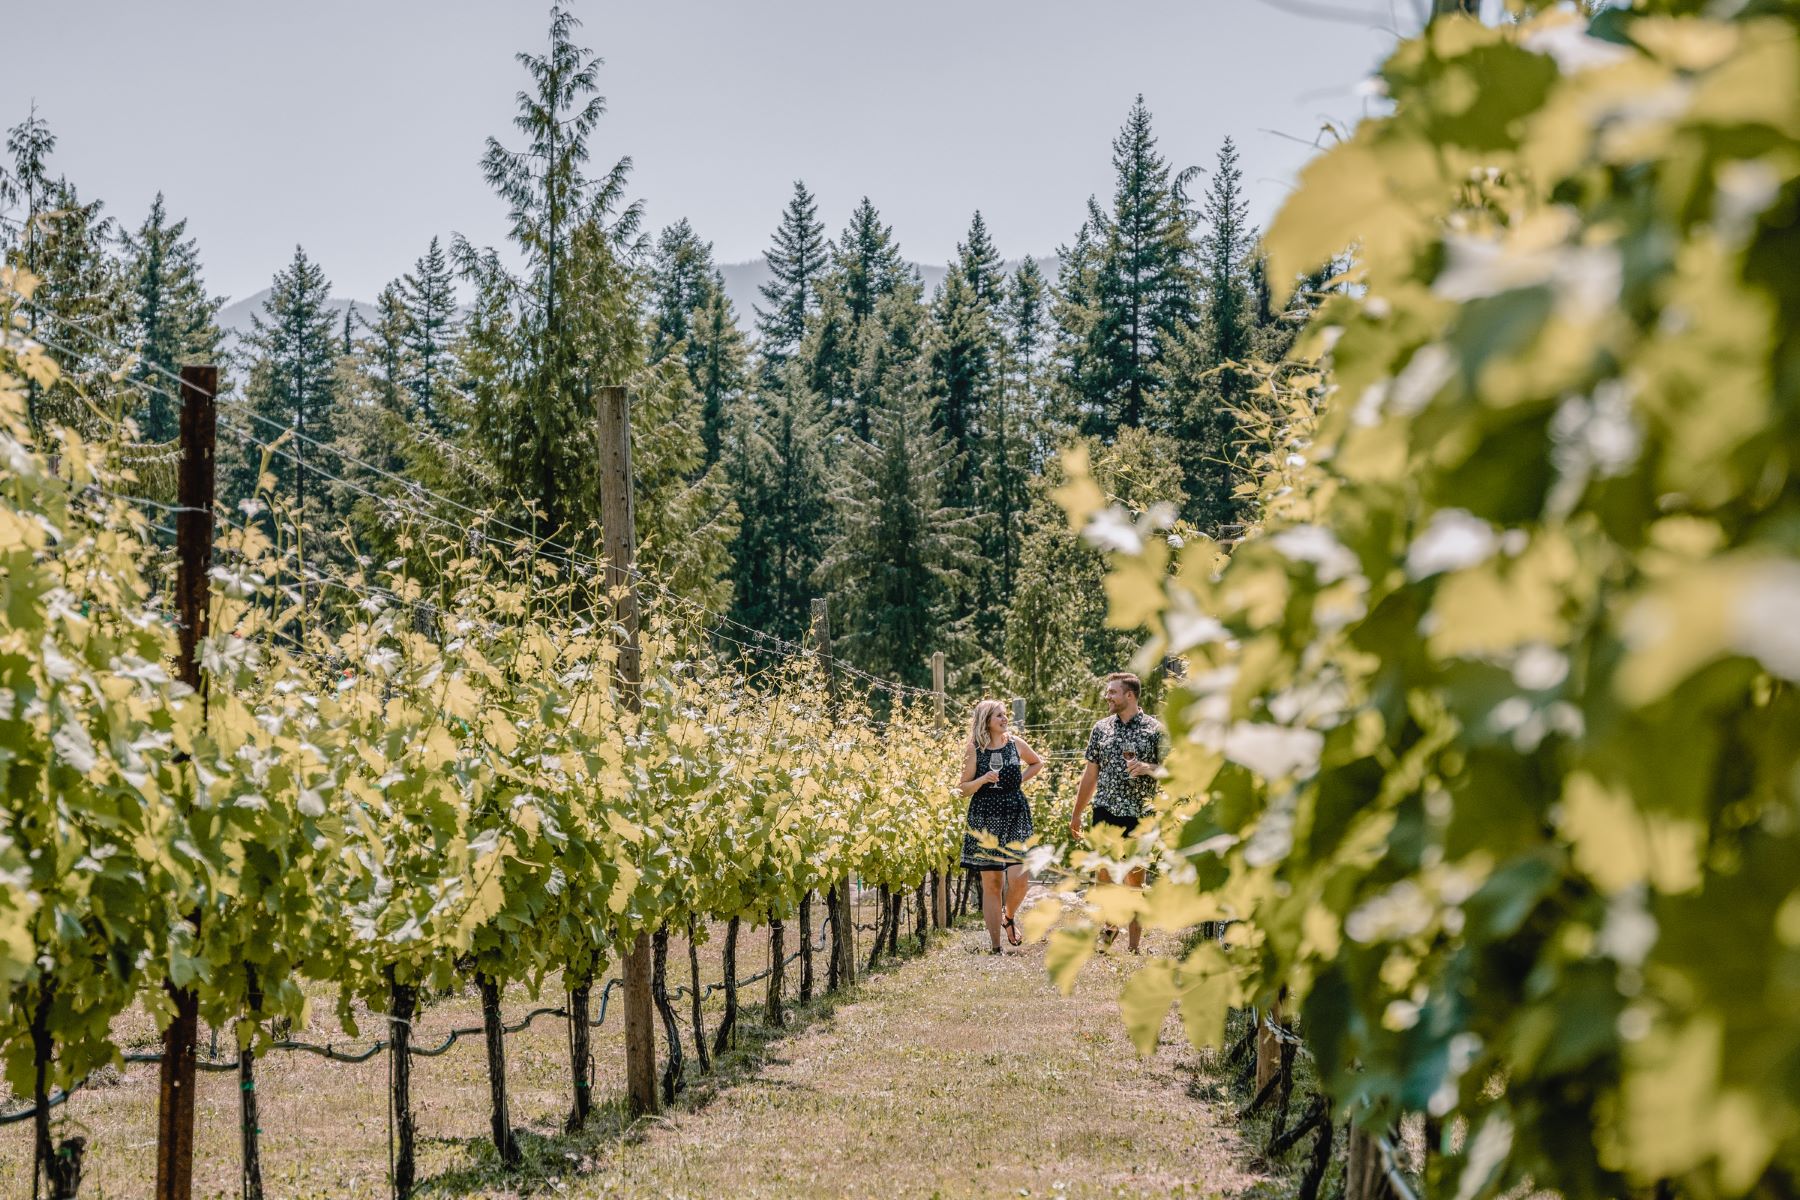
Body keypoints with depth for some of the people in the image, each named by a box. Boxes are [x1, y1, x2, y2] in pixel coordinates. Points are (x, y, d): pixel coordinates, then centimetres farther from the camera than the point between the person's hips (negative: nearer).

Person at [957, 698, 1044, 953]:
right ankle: (995, 945, 7)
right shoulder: (973, 749, -1)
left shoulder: (1016, 744, 5)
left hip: (1015, 817, 1)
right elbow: (964, 789, 0)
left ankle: (1009, 917, 21)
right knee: (990, 882, 1)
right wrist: (983, 780, -18)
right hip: (984, 818, -1)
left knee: (1017, 877, -12)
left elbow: (1038, 763, 24)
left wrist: (1021, 779, 10)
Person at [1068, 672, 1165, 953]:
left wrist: (1146, 767, -20)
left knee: (1134, 877, 3)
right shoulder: (1101, 728, 9)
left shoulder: (1154, 729, -1)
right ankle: (1110, 925, 21)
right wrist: (1076, 813, 16)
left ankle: (1134, 943, 10)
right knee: (1105, 872, -1)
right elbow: (1091, 773, 15)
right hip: (1105, 812, 3)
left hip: (1138, 814, -3)